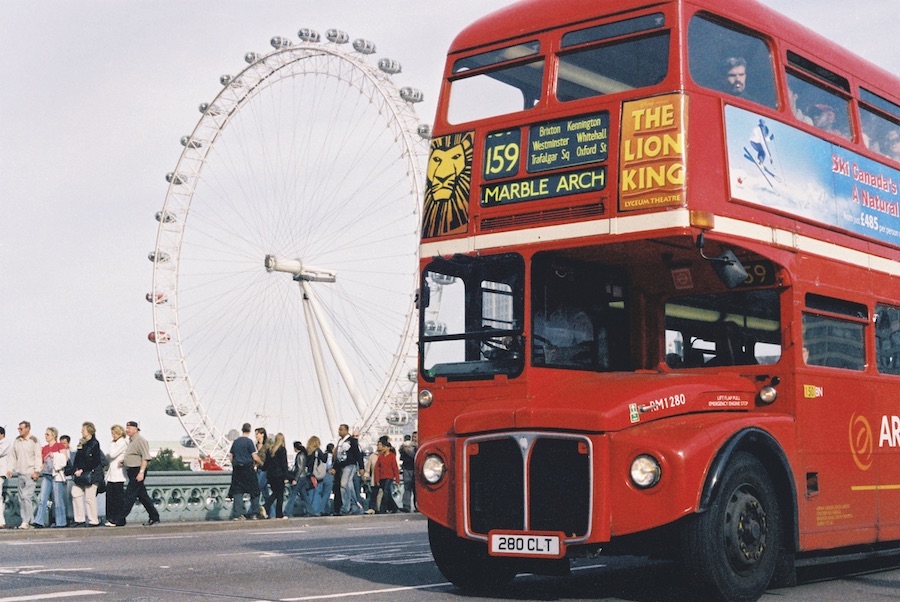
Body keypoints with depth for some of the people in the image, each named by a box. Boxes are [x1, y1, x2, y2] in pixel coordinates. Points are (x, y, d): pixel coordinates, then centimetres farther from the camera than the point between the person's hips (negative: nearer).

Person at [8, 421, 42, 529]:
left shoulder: (34, 441, -3)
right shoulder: (16, 441, 14)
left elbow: (38, 457, -6)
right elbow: (13, 456, 18)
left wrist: (37, 471, -12)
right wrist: (9, 469, 8)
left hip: (30, 474, -6)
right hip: (20, 473, 6)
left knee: (27, 496, -14)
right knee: (21, 498, 5)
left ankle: (27, 521, -14)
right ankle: (24, 521, 8)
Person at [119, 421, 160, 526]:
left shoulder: (140, 440, -12)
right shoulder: (131, 440, 18)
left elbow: (145, 457, -18)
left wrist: (141, 472, -24)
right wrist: (123, 461, 11)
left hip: (137, 471, -10)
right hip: (132, 472, 10)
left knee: (129, 496, -8)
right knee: (142, 495, 12)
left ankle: (120, 519, -6)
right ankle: (154, 517, 17)